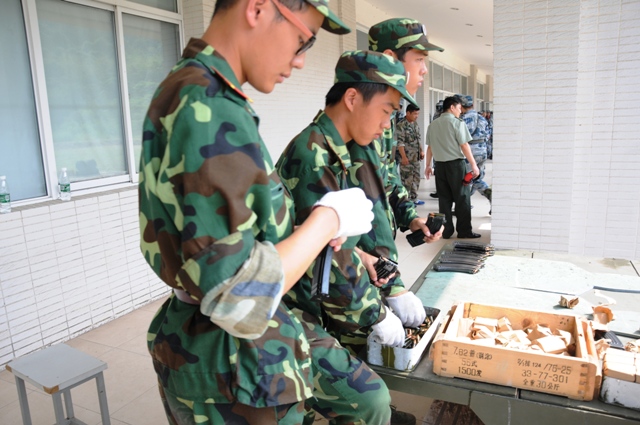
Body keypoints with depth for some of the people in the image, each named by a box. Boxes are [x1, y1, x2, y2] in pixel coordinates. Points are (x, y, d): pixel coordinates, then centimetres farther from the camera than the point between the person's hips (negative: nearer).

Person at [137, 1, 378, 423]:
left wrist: (309, 228, 5)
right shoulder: (210, 110, -26)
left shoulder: (182, 88, 5)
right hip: (232, 371, -9)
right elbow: (237, 302, -28)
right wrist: (329, 217, -16)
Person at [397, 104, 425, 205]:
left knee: (416, 178, 13)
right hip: (407, 158, -8)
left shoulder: (415, 124, 12)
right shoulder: (401, 126, -14)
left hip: (416, 157, 8)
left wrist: (421, 151, 15)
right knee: (407, 179, -3)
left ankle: (414, 198, 24)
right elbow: (400, 143, -18)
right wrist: (404, 157, -21)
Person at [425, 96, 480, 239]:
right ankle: (464, 231, 6)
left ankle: (446, 231, 13)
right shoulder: (457, 122, -7)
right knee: (462, 198, 3)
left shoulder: (433, 125, 9)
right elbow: (464, 146, -11)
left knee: (444, 199, 9)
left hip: (440, 164, 5)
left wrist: (428, 165, 18)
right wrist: (474, 165, -8)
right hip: (456, 164, -5)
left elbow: (429, 147, 11)